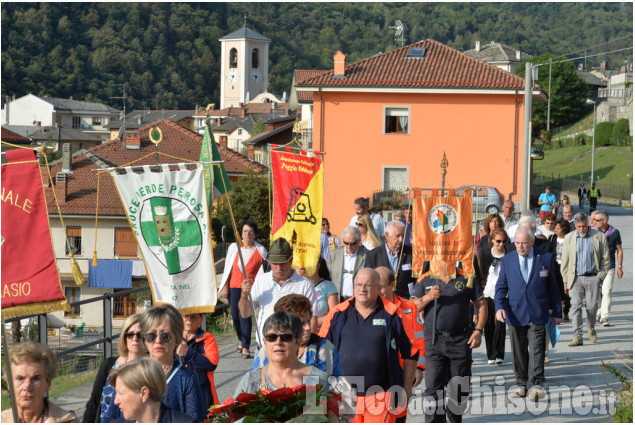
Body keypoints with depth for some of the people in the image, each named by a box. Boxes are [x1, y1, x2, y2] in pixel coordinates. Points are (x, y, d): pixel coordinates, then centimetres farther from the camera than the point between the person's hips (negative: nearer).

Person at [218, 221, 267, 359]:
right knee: (235, 316, 7)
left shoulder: (260, 250, 1)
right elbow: (228, 268, 12)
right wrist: (225, 286, 8)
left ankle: (245, 348, -11)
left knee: (245, 315, -14)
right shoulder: (233, 247, 8)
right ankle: (241, 340, 34)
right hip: (234, 286, 3)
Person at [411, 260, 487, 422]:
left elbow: (481, 304, 8)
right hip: (434, 340, -1)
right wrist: (428, 297, -15)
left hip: (460, 340, 1)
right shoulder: (425, 280, 4)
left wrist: (478, 331, -2)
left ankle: (455, 419, 30)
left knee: (459, 387, 9)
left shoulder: (466, 278, 3)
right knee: (433, 386, -9)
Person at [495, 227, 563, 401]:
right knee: (518, 352, 7)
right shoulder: (507, 260, 6)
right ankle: (522, 385, 18)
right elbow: (501, 286, 8)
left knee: (536, 349, -11)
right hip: (515, 313, 2)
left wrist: (557, 312, 9)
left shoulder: (545, 258, 2)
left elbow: (552, 286, 8)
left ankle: (535, 385, -14)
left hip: (537, 314, -2)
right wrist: (499, 307, -10)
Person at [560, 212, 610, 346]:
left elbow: (606, 259, 6)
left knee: (592, 306, 3)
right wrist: (566, 281, 5)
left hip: (593, 277, -1)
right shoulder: (569, 238, 6)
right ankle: (577, 336, -7)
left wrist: (601, 276, -2)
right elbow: (565, 261, 9)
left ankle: (591, 327, 33)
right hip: (576, 278, 1)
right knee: (576, 306, -8)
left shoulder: (599, 237, 2)